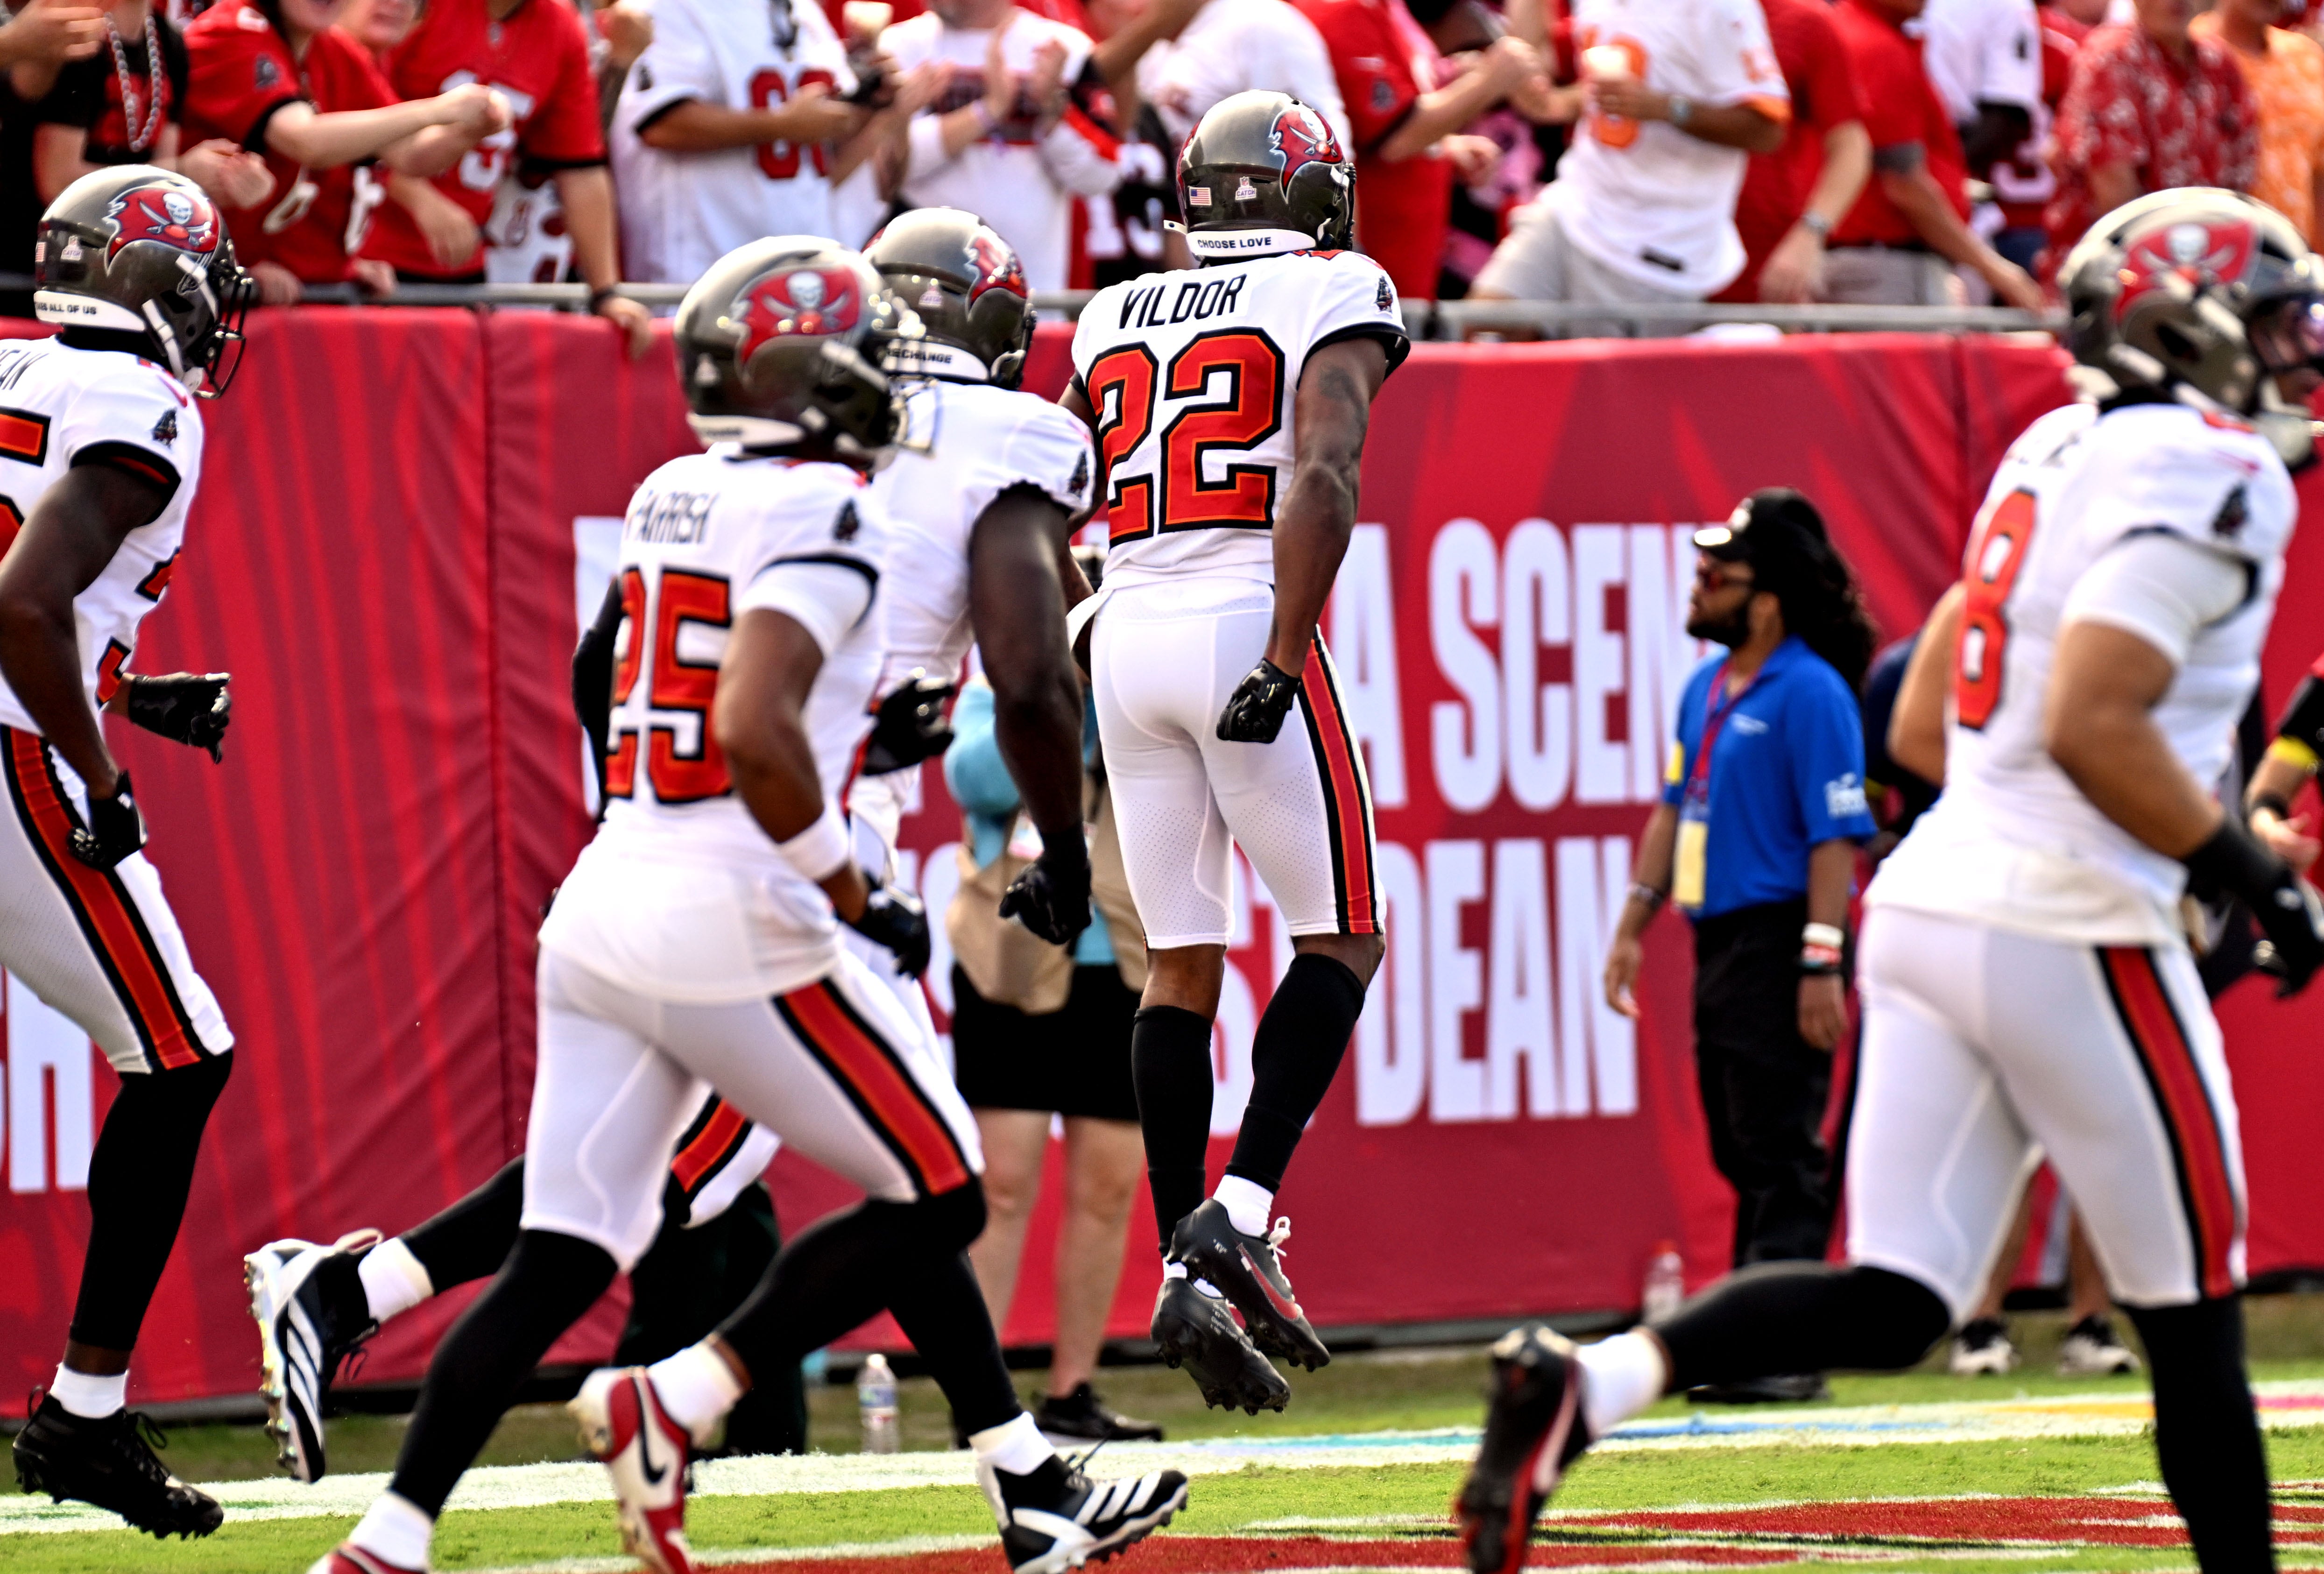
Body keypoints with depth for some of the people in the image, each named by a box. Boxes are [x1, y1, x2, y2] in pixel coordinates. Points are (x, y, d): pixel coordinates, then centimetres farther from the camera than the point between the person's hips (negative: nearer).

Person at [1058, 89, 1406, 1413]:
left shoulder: (1114, 325, 19)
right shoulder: (1334, 297, 3)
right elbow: (1323, 479, -15)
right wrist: (1282, 660, -21)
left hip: (1125, 635, 5)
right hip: (1245, 626, -5)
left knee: (1181, 962, 9)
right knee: (1341, 938, 7)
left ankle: (1187, 1276, 3)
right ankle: (1241, 1216, -8)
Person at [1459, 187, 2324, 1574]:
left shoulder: (2055, 455, 16)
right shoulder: (2210, 475, -11)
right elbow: (2092, 724, -22)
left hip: (1931, 898, 8)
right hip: (2073, 934, -8)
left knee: (1890, 1307, 1)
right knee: (2194, 1322, 6)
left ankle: (1587, 1383, -19)